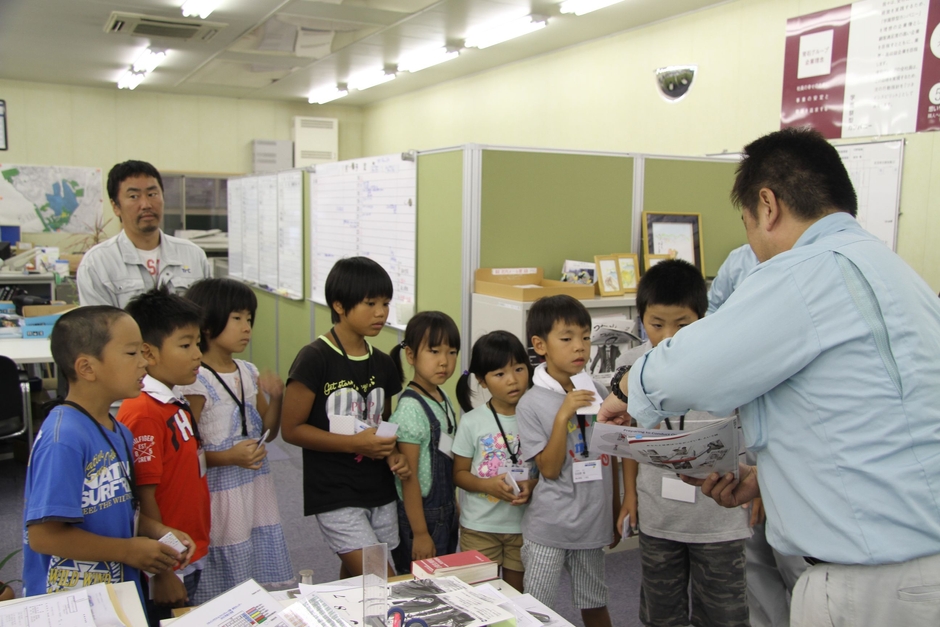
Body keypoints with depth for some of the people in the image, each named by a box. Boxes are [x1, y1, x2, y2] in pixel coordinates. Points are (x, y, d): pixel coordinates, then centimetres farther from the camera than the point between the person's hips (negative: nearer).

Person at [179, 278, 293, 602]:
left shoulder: (248, 373, 6)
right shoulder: (196, 381, -14)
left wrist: (276, 398, -4)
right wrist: (229, 457, -26)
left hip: (259, 489, 7)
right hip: (222, 494, -7)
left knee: (268, 587, 14)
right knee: (227, 598, 4)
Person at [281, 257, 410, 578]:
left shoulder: (383, 364, 6)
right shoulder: (314, 359, -13)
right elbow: (291, 428, -12)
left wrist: (394, 454, -2)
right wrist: (355, 443, -19)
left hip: (381, 493, 6)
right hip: (335, 497, -6)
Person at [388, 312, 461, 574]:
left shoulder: (443, 399, 3)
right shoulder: (411, 408, -22)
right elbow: (409, 477, -20)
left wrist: (453, 507, 17)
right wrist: (419, 533, -18)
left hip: (446, 512, 8)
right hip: (421, 513, -8)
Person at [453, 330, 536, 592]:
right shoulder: (472, 422, -7)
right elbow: (459, 473, -1)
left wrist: (532, 486, -18)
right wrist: (488, 485, -19)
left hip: (523, 524, 1)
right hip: (479, 527, -1)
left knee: (517, 593, 15)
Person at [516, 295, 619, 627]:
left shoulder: (597, 392, 0)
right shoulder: (532, 403, -13)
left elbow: (611, 455, 10)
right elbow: (549, 469, -15)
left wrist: (616, 512, 15)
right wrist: (563, 415, -25)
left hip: (593, 523, 4)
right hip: (549, 527, -4)